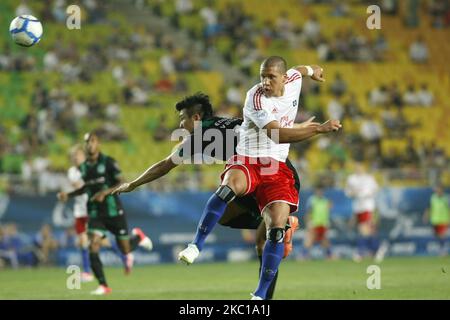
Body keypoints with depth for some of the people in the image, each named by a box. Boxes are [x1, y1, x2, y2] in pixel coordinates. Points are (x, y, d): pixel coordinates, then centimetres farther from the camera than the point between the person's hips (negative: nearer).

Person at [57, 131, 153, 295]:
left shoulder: (108, 162, -9)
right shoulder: (83, 167, 7)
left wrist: (105, 192, -28)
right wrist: (68, 195, 13)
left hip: (114, 212, -4)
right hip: (95, 214, 4)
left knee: (125, 250, 5)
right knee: (93, 249, -15)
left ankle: (138, 236, 41)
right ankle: (103, 286, -9)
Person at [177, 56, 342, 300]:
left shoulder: (294, 81, 5)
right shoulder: (256, 97, -16)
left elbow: (298, 70, 32)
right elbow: (277, 135, -28)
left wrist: (311, 70, 56)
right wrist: (319, 128, -30)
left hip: (277, 168, 5)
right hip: (247, 161, -5)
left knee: (277, 229, -13)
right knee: (230, 185, -40)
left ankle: (261, 295, -5)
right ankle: (195, 247, -36)